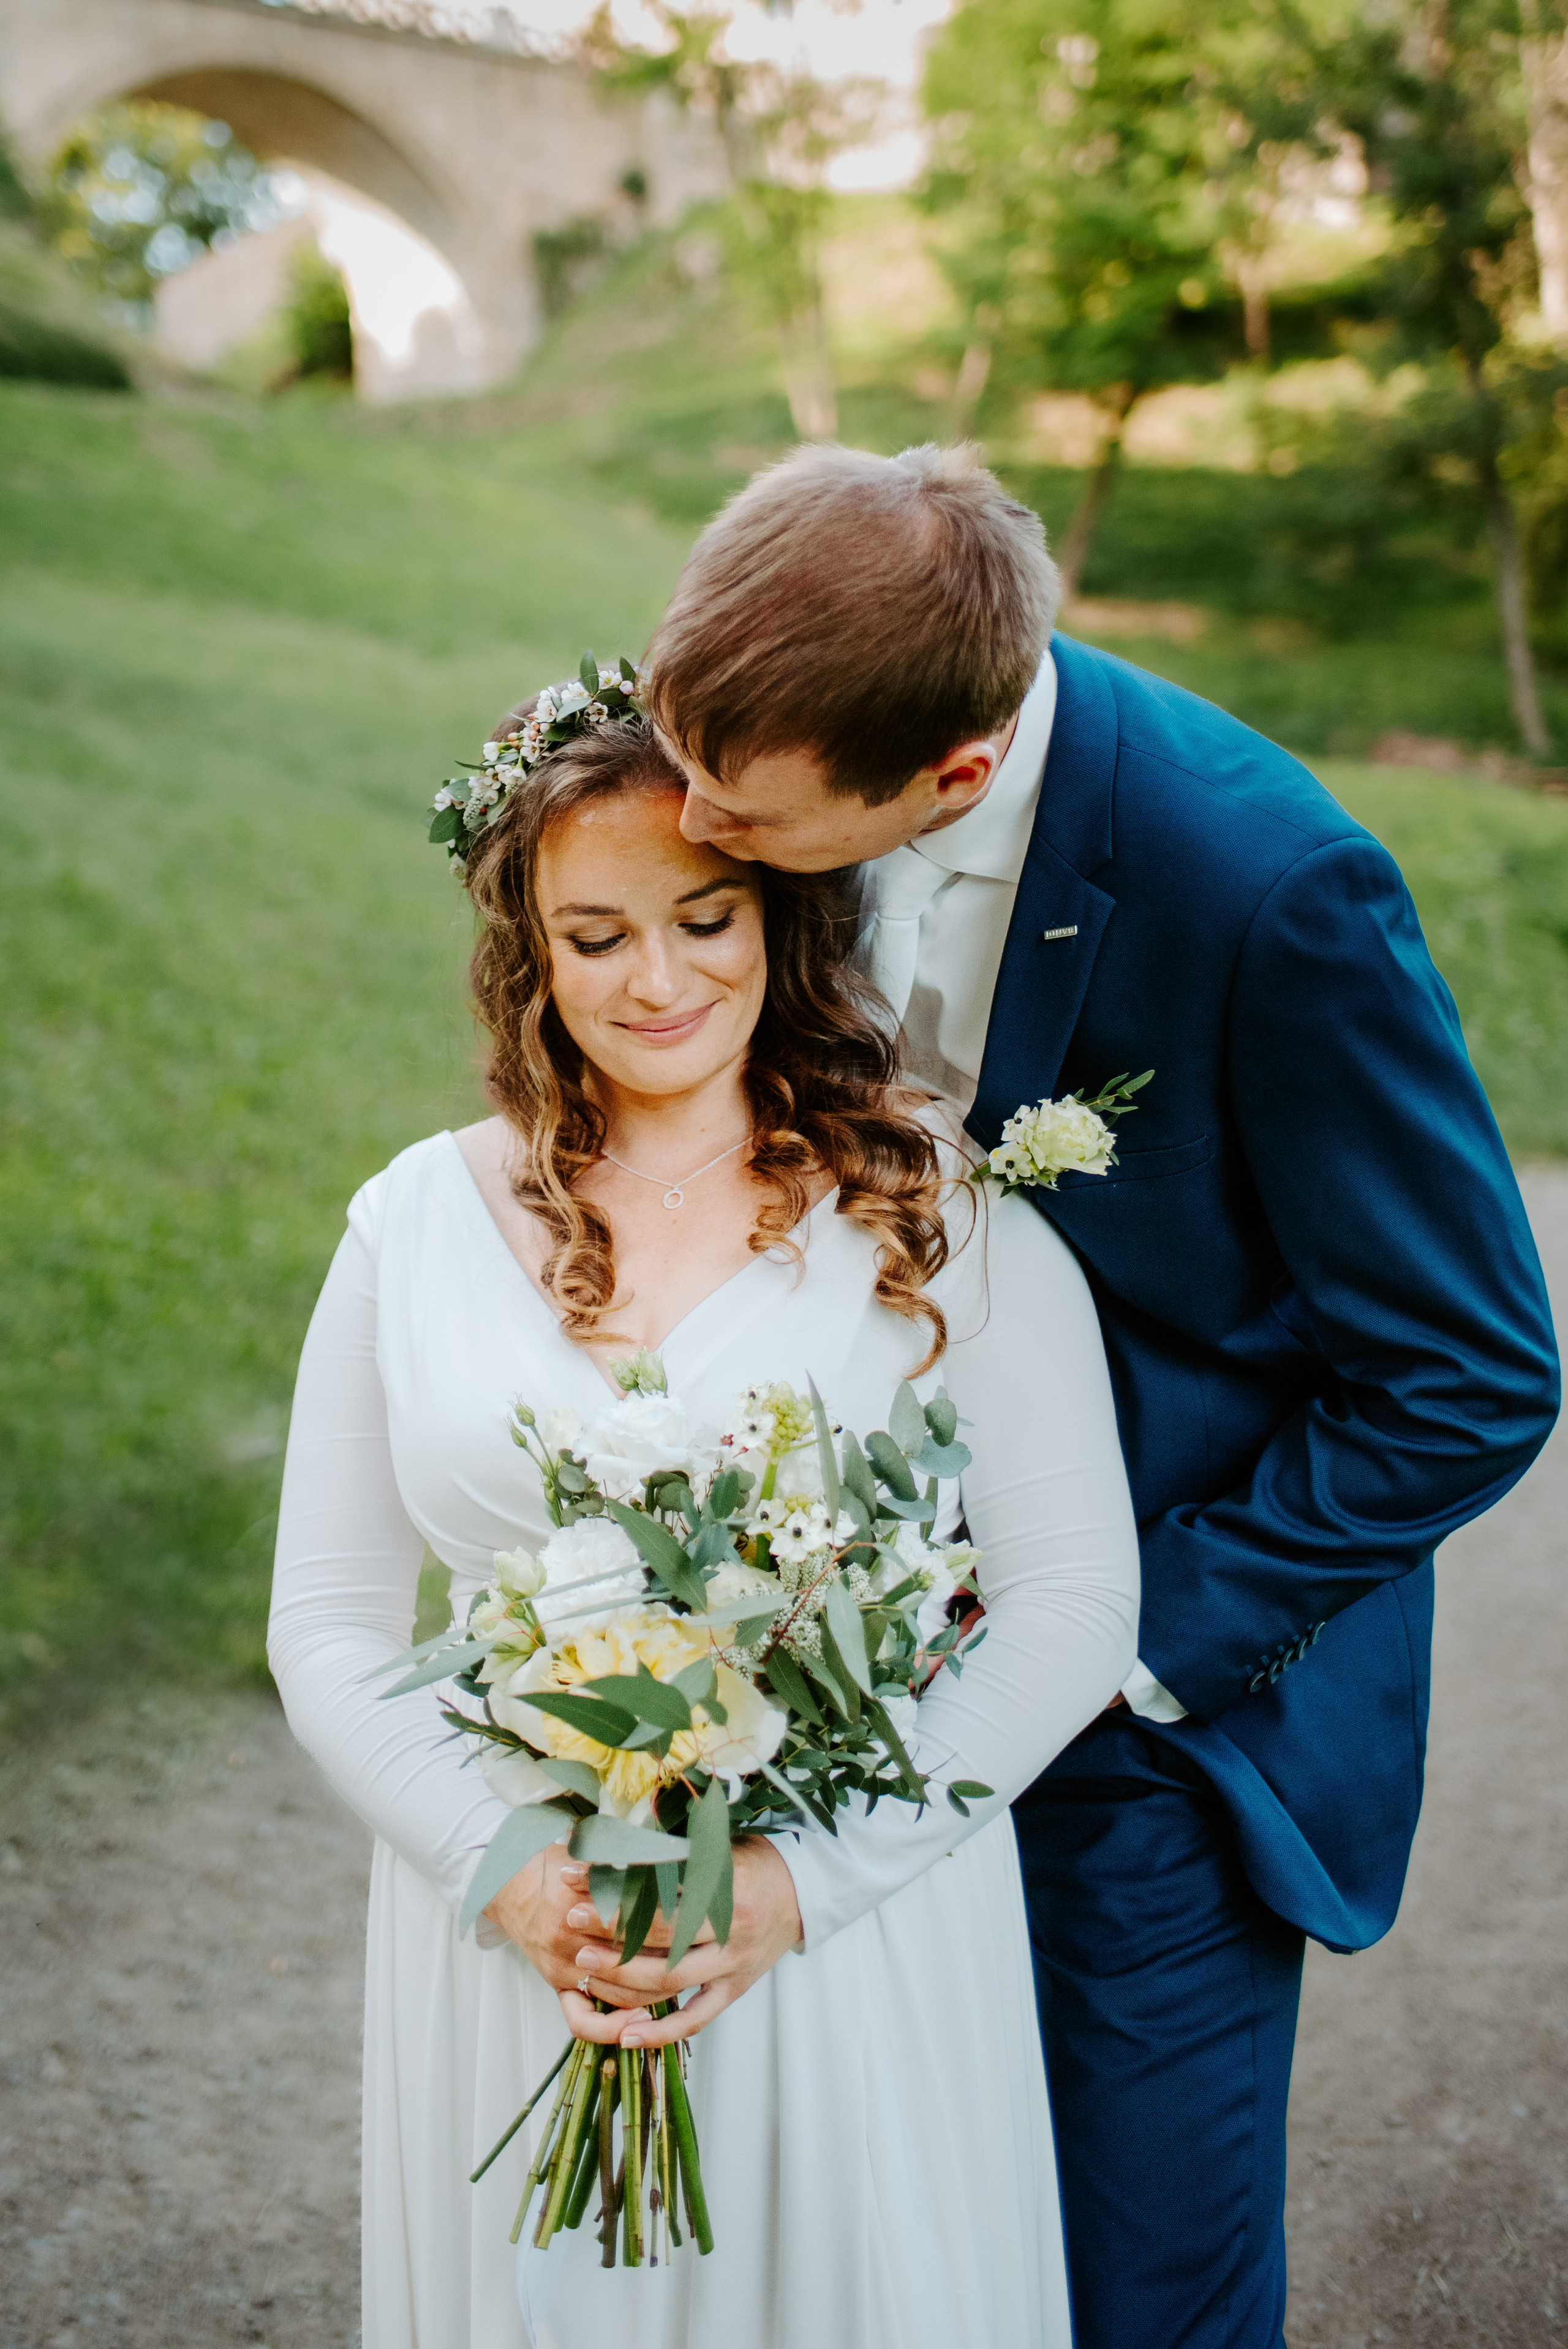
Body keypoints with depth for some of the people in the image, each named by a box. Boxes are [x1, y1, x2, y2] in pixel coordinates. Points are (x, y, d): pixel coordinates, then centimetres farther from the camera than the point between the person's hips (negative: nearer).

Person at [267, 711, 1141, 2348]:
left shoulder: (942, 1211, -7)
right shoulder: (419, 1217, 2)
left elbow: (1077, 1600, -8)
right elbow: (328, 1621, 4)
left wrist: (808, 1874, -15)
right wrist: (505, 1869, -10)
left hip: (859, 1939, -2)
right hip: (506, 1931, 2)